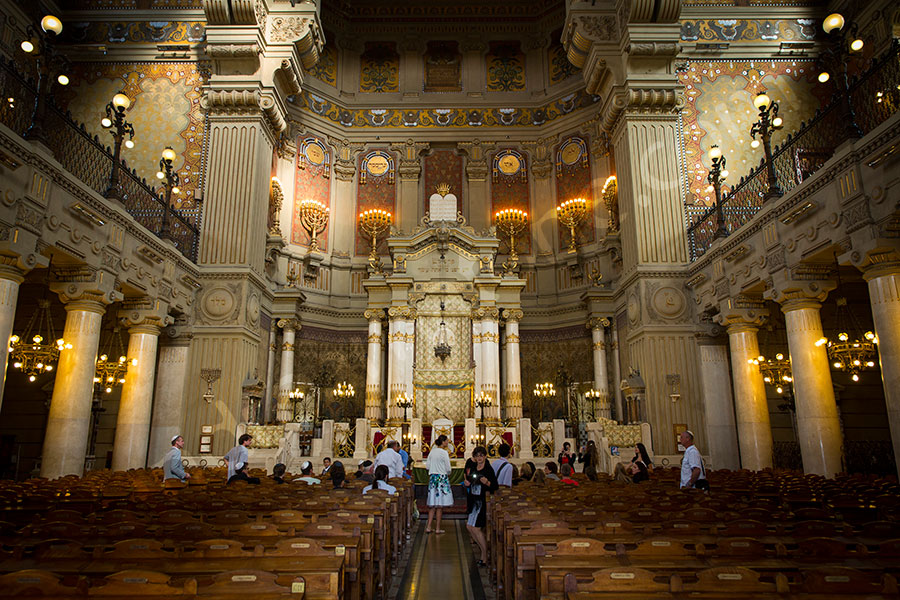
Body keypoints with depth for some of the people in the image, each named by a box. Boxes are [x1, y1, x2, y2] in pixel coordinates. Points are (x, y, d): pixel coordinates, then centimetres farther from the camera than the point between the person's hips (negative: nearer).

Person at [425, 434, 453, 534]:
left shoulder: (432, 452, 6)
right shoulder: (444, 453, -12)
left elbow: (427, 465, 8)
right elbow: (448, 469, -11)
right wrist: (448, 474, 10)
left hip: (432, 477, 6)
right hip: (442, 478, -6)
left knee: (433, 504, 11)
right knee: (440, 505, 2)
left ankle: (428, 527, 9)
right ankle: (438, 528, 6)